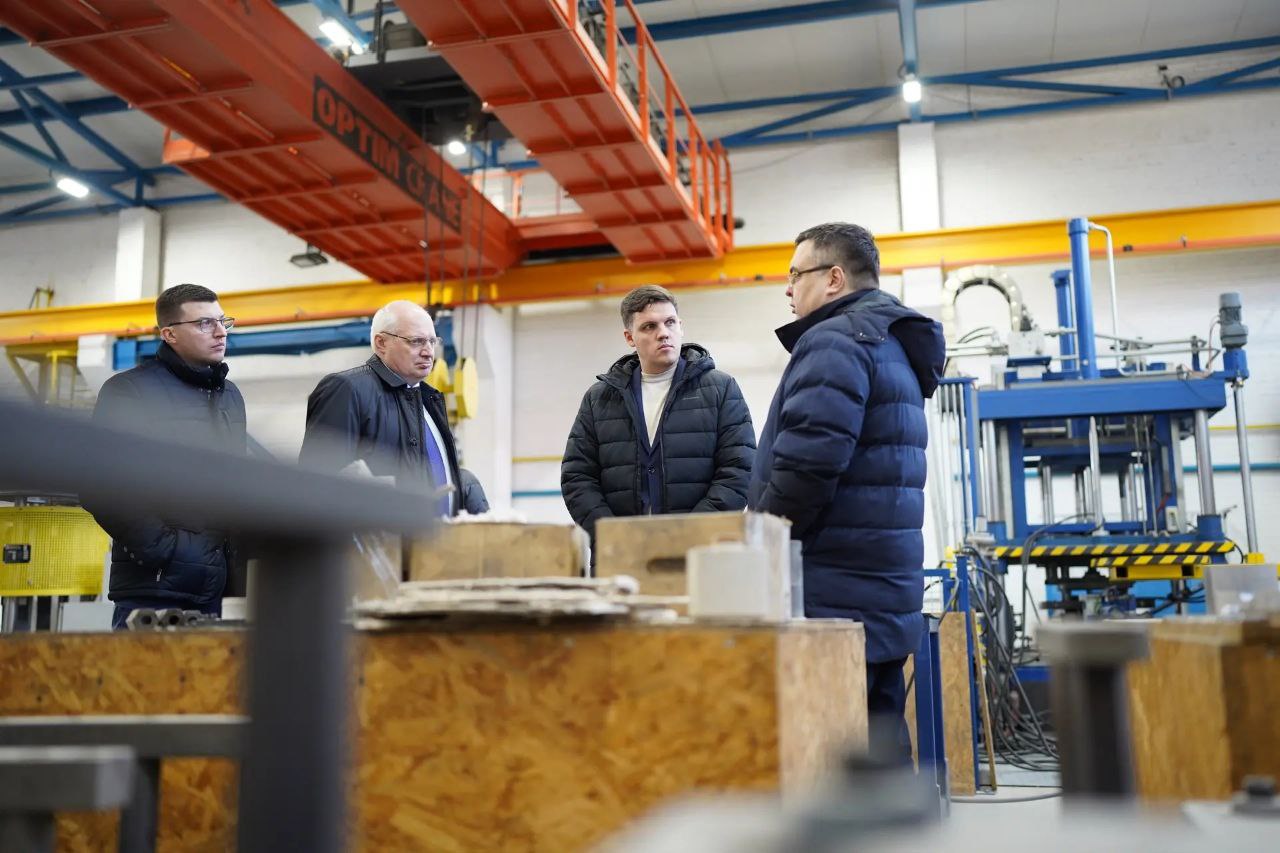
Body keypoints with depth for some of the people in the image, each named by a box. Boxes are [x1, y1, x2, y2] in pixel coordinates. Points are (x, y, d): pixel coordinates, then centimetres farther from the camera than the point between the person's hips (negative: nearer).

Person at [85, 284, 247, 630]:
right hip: (153, 588, -6)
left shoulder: (230, 396, 17)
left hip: (220, 587, 6)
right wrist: (168, 549, -16)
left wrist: (237, 547, 11)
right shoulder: (129, 391, -4)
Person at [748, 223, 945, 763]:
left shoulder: (835, 340, -11)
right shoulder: (895, 346, 21)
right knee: (878, 726, 14)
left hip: (831, 595, -10)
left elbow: (806, 462, -23)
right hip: (886, 592, 10)